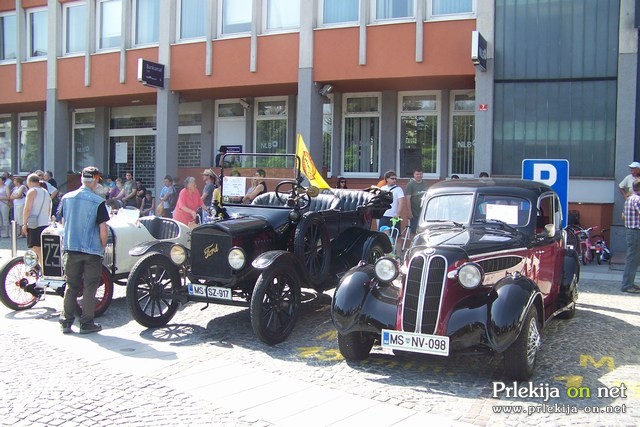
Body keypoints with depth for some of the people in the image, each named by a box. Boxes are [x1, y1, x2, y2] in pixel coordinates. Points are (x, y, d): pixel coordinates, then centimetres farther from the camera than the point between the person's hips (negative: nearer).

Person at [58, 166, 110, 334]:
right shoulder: (98, 201, -13)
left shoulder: (66, 198, 2)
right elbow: (103, 230, -13)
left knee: (71, 286, 13)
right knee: (89, 288, 5)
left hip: (70, 249, 4)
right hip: (92, 250, -4)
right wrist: (103, 246, 3)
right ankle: (86, 323, 10)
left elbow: (63, 222, 14)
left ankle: (66, 322, 15)